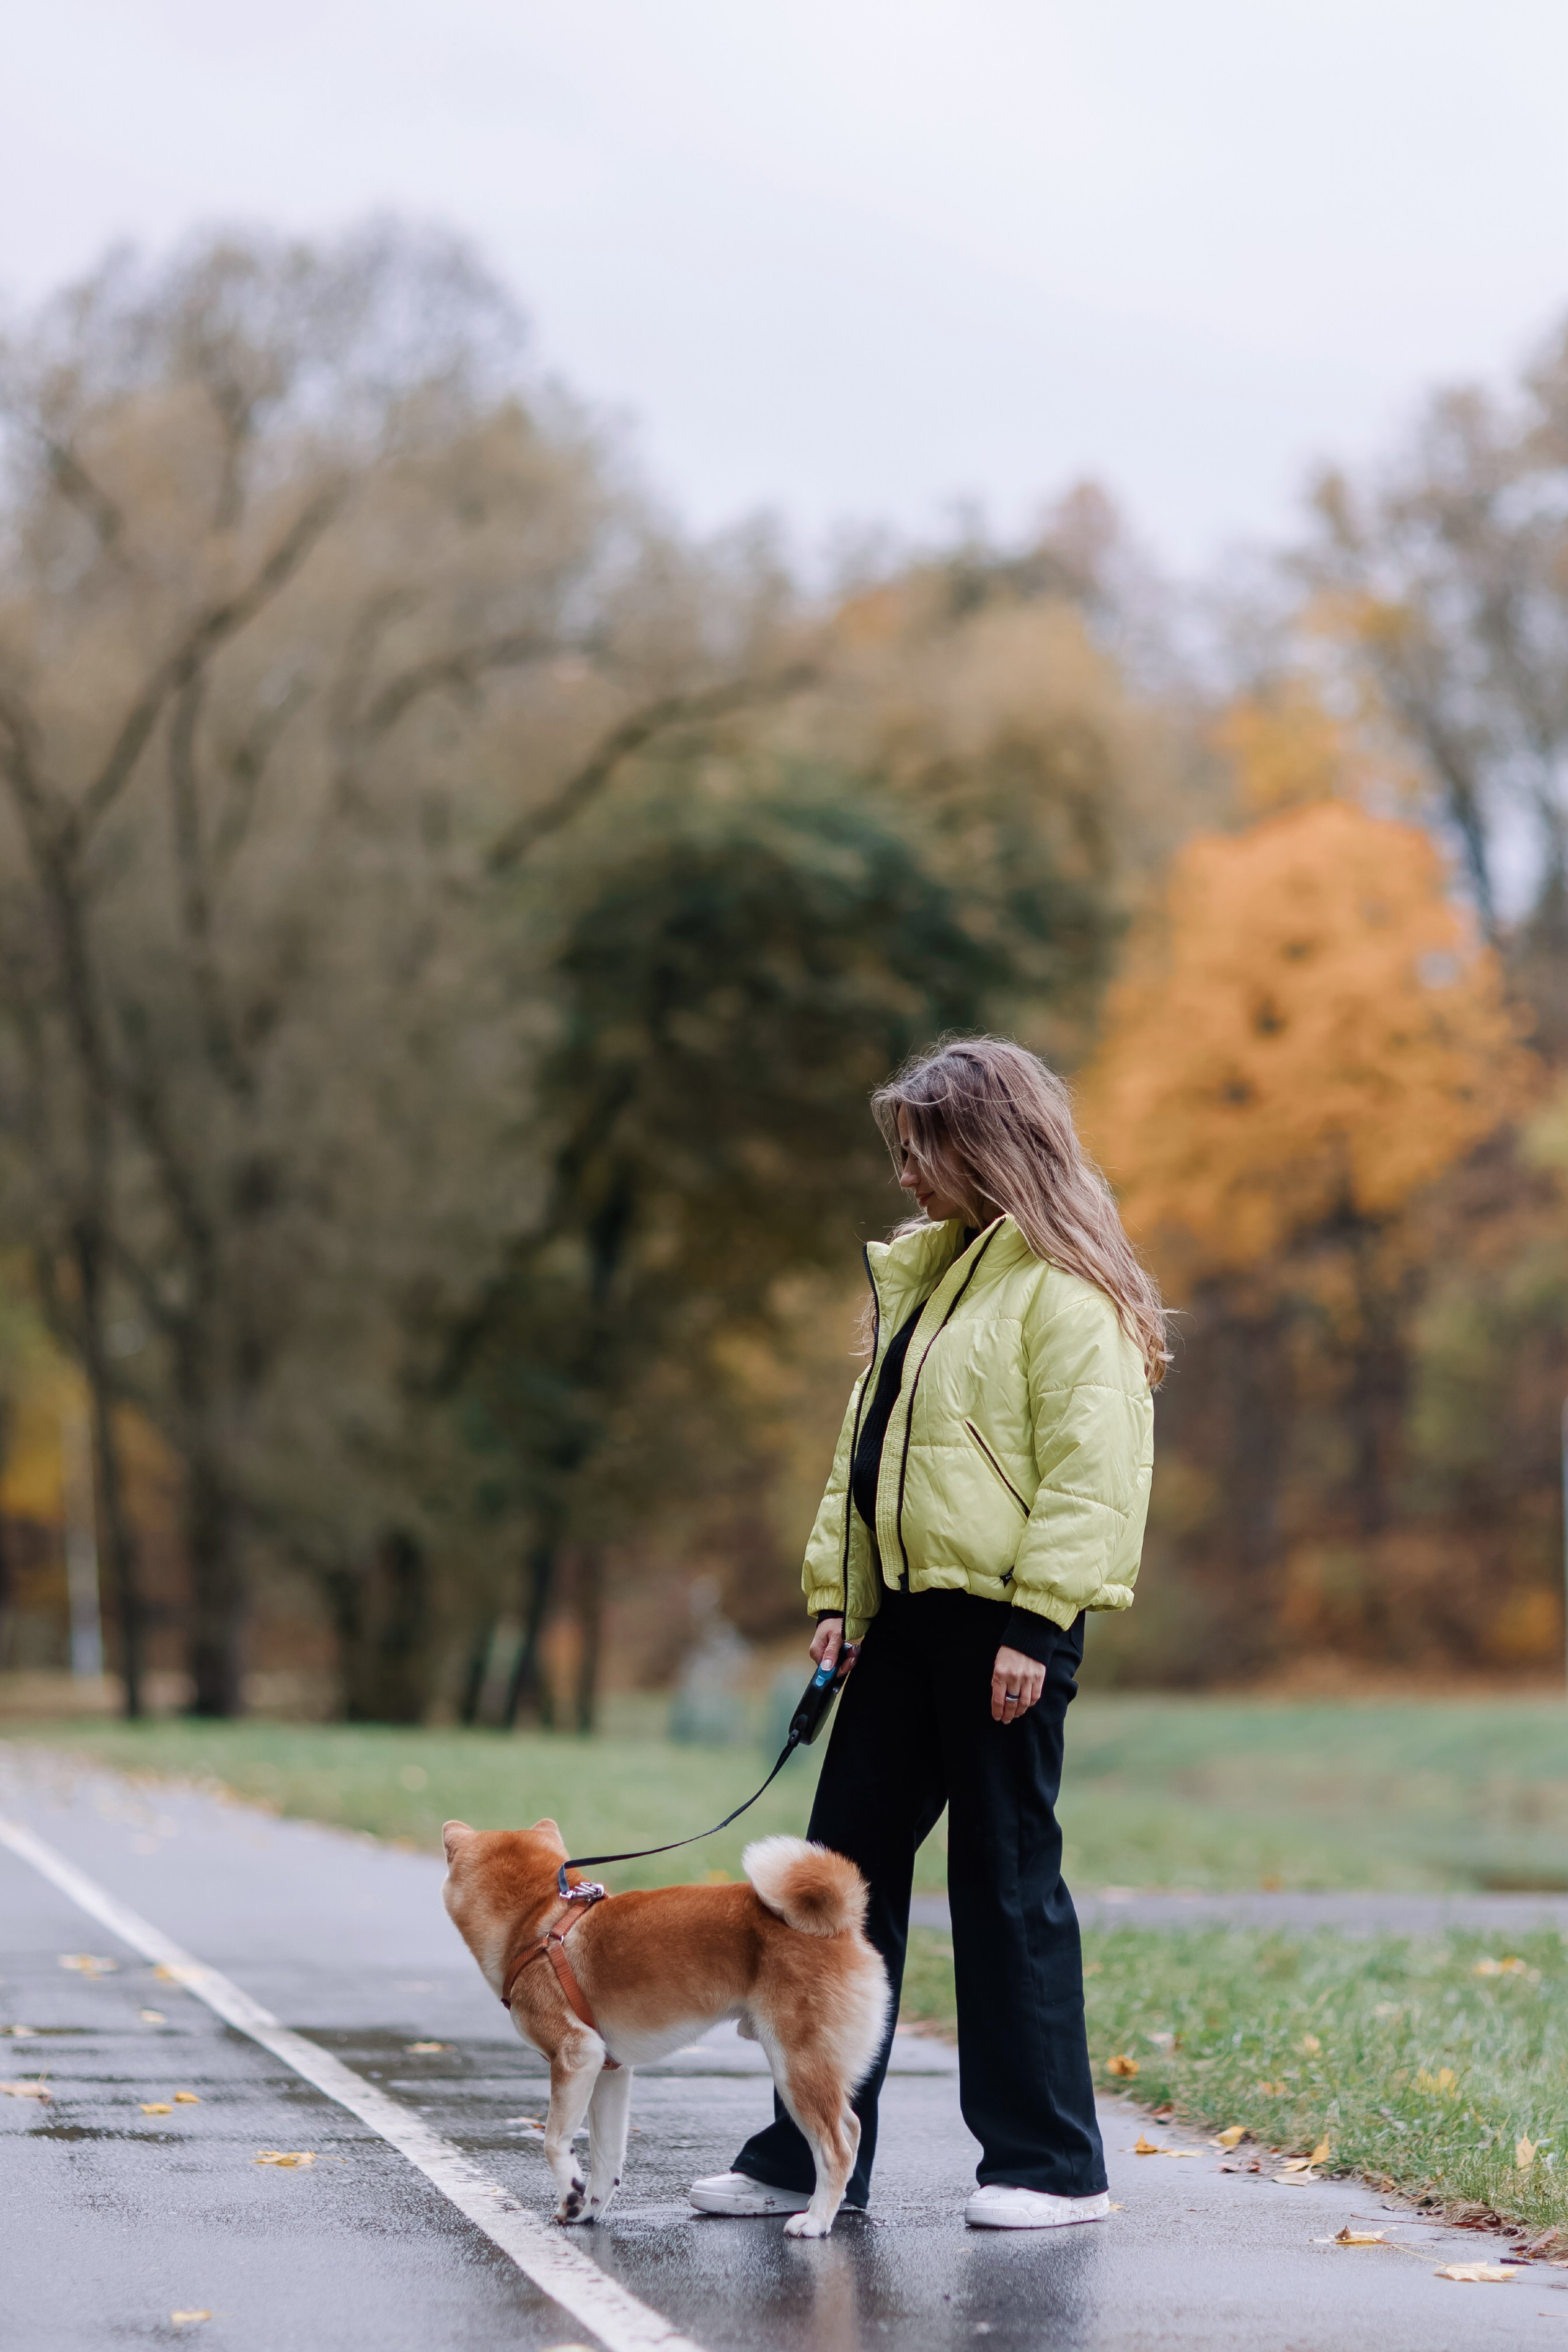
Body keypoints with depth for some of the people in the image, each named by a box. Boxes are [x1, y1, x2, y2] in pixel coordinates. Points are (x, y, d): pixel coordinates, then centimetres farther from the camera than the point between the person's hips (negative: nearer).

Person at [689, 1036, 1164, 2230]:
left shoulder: (1065, 1290, -9)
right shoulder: (922, 1272, 19)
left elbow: (1092, 1465, -16)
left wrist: (1034, 1620, -19)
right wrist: (836, 1590, 14)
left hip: (1007, 1625, -9)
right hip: (906, 1614, 9)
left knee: (1006, 1878, -3)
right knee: (849, 1864, 9)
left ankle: (1052, 2163, 8)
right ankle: (811, 2151, 17)